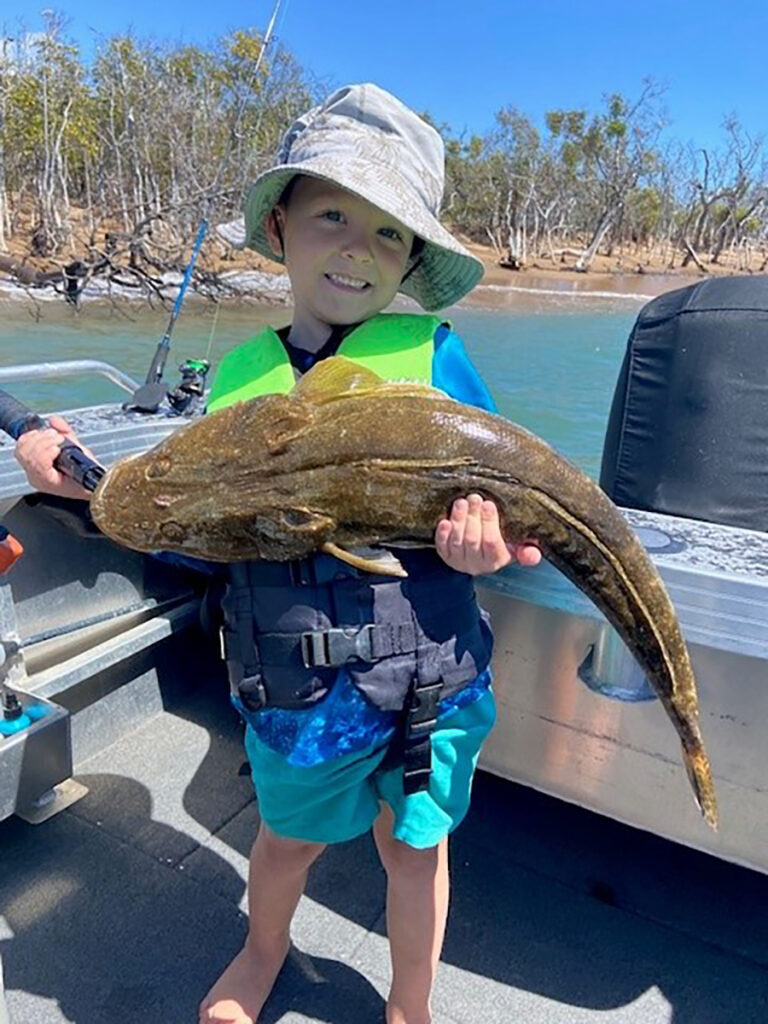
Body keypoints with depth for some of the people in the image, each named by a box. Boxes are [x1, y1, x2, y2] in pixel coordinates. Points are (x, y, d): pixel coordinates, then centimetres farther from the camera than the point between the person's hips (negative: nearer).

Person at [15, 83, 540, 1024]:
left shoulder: (432, 353, -8)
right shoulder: (240, 374, 0)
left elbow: (508, 507, -2)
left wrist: (492, 541, -24)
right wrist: (80, 480, -4)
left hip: (427, 678, -1)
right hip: (294, 690, 2)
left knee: (414, 847, 21)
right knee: (289, 837, 27)